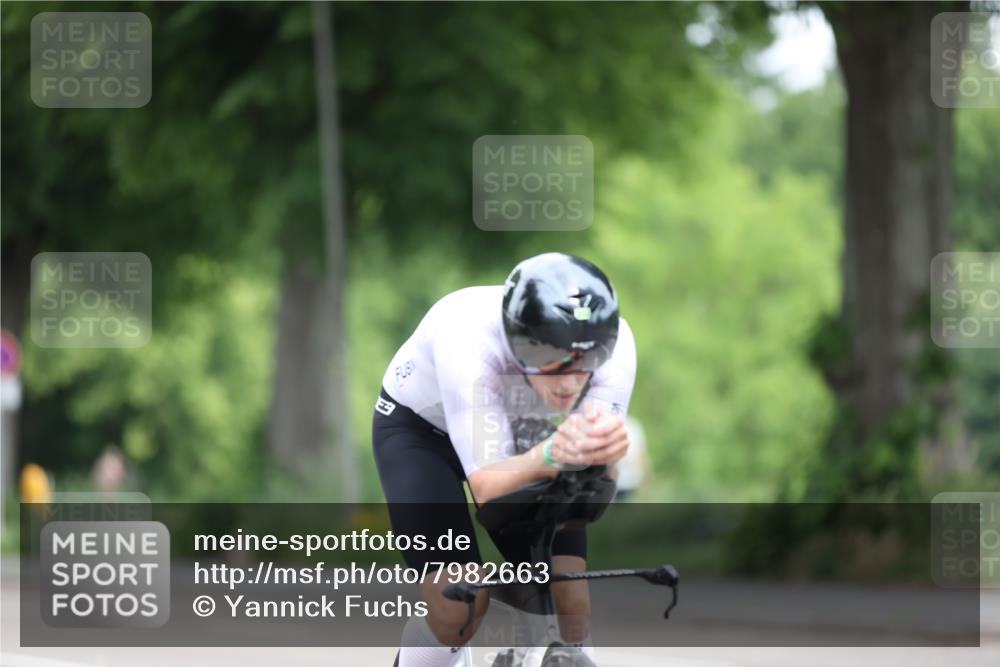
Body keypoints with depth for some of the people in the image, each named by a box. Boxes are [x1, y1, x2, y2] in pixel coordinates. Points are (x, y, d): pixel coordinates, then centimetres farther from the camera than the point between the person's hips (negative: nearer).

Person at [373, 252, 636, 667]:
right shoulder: (468, 340, -41)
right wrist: (551, 454, -61)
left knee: (569, 603, -13)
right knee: (459, 606, -20)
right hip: (421, 429, -3)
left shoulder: (612, 342, -31)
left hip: (521, 434, 3)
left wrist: (600, 451, -57)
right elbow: (488, 488, -40)